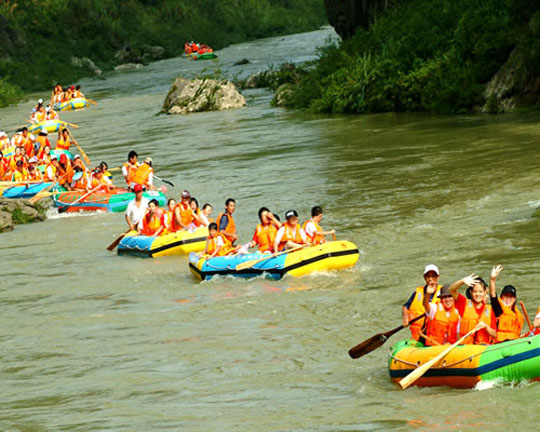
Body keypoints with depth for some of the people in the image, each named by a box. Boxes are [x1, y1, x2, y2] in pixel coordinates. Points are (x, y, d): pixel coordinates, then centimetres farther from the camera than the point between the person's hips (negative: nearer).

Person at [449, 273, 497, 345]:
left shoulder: (488, 309, 13)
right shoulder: (465, 304, 10)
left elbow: (494, 335, 11)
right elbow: (452, 289, -6)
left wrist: (486, 327, -9)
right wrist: (463, 281, -24)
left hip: (484, 346, 1)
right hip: (464, 345, -1)